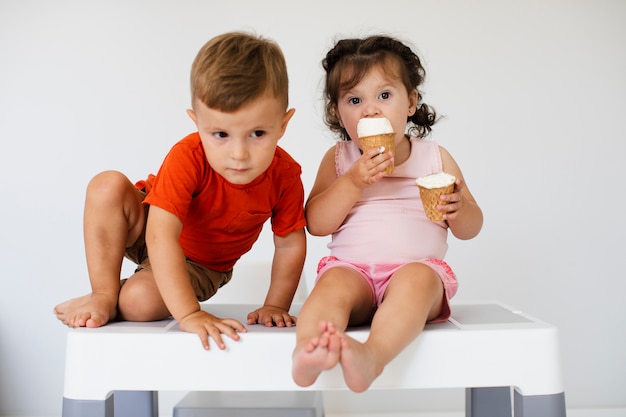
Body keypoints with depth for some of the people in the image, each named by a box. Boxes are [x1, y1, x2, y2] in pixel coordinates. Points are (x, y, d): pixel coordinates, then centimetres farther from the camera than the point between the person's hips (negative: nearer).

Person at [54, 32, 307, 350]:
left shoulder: (284, 176, -27)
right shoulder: (188, 158, -36)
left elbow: (290, 244, -12)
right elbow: (161, 237, -41)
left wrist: (275, 306, -17)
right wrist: (189, 314, -46)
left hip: (200, 264, 0)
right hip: (148, 232, 0)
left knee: (141, 302, -30)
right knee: (108, 186, -30)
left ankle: (117, 302, 4)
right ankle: (104, 295, -18)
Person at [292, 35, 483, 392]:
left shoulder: (435, 157, 14)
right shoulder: (338, 159, 14)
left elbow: (471, 228, 15)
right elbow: (315, 224, 3)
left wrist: (458, 209, -10)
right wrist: (353, 182, -10)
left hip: (419, 267, 0)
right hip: (352, 267, 1)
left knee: (415, 279, -35)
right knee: (333, 283, -32)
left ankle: (371, 357, -56)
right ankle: (308, 351, -57)